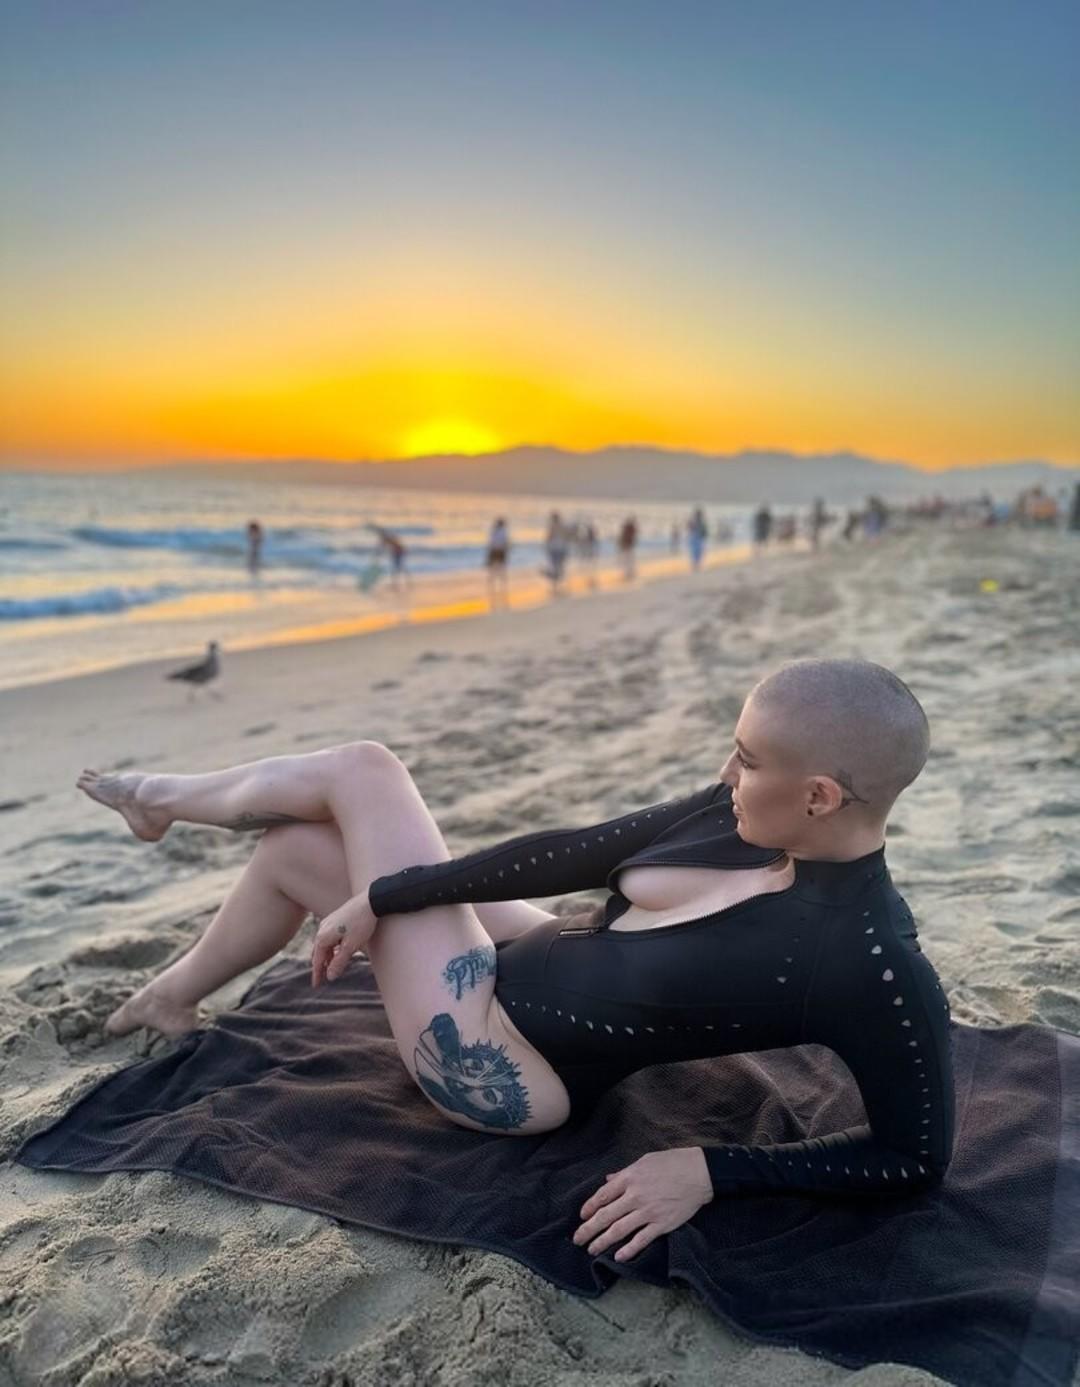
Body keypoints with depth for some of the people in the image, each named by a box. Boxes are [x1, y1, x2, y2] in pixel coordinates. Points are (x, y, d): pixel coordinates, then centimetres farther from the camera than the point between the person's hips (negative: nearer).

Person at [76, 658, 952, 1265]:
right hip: (531, 964, 7)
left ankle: (168, 799, 30)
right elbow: (581, 854, -4)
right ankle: (177, 994, 45)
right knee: (297, 846, 14)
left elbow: (916, 1158, -16)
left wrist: (710, 1170, -24)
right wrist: (381, 896, -2)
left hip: (500, 1062, -7)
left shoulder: (872, 965, -26)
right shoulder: (751, 816, -7)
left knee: (360, 769, -3)